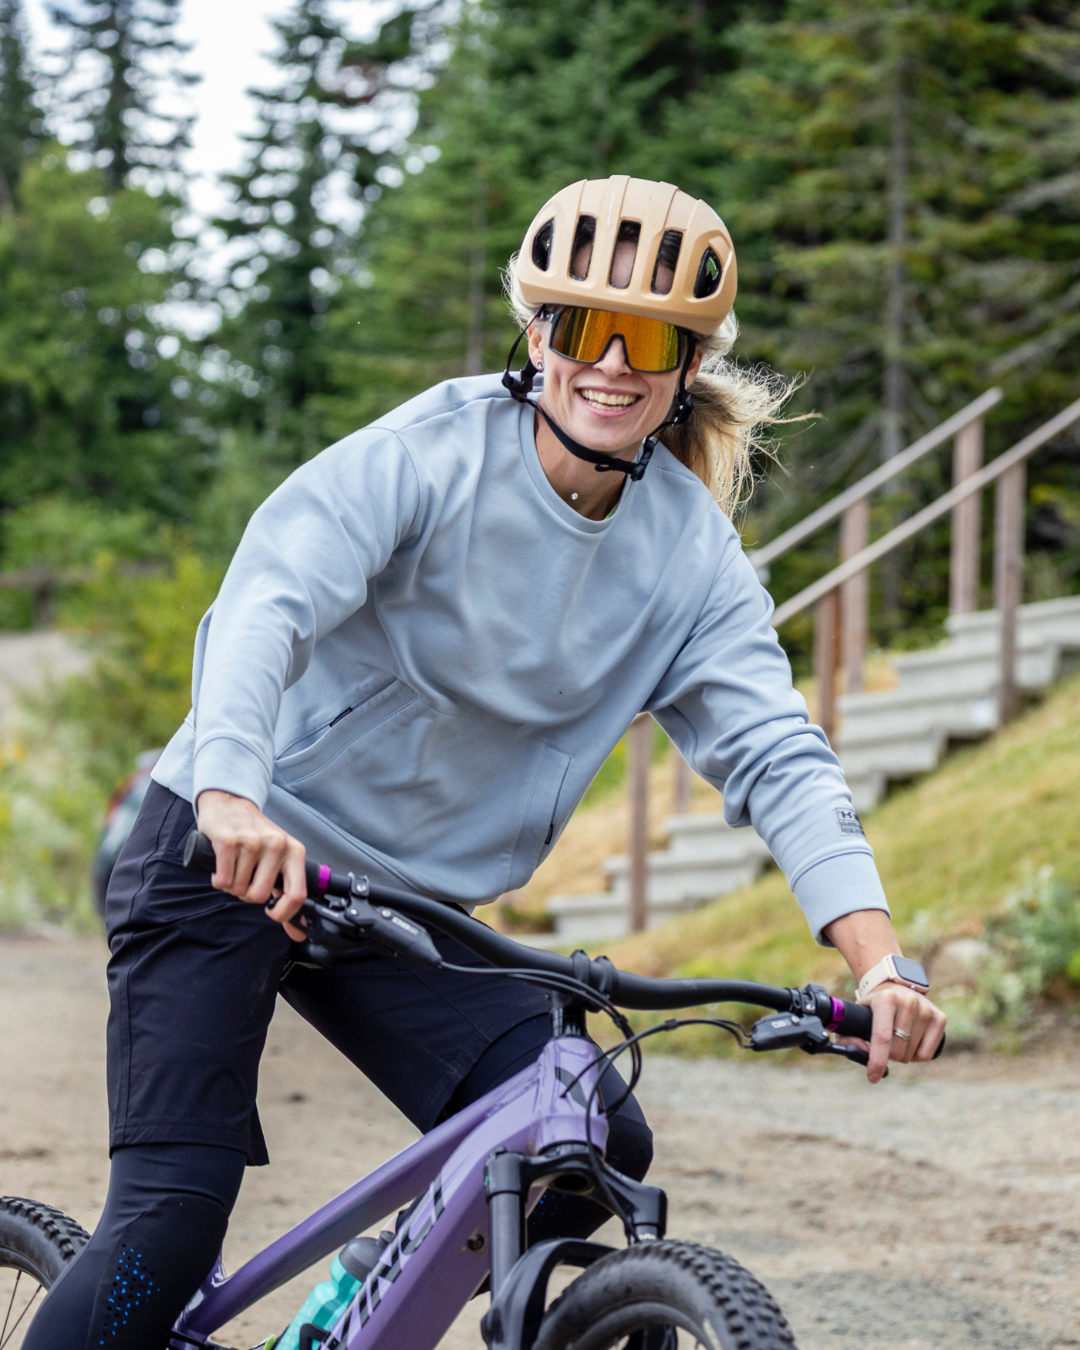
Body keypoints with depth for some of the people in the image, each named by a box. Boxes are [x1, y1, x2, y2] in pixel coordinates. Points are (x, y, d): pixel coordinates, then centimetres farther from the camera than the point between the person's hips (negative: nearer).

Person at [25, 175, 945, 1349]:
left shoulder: (692, 557, -2)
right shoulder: (436, 449, -16)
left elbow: (775, 756, -10)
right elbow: (270, 598, -29)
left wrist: (878, 962, -26)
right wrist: (233, 794, -48)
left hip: (401, 901, 5)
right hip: (228, 853, -5)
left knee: (597, 1147, -9)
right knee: (173, 1217, -15)